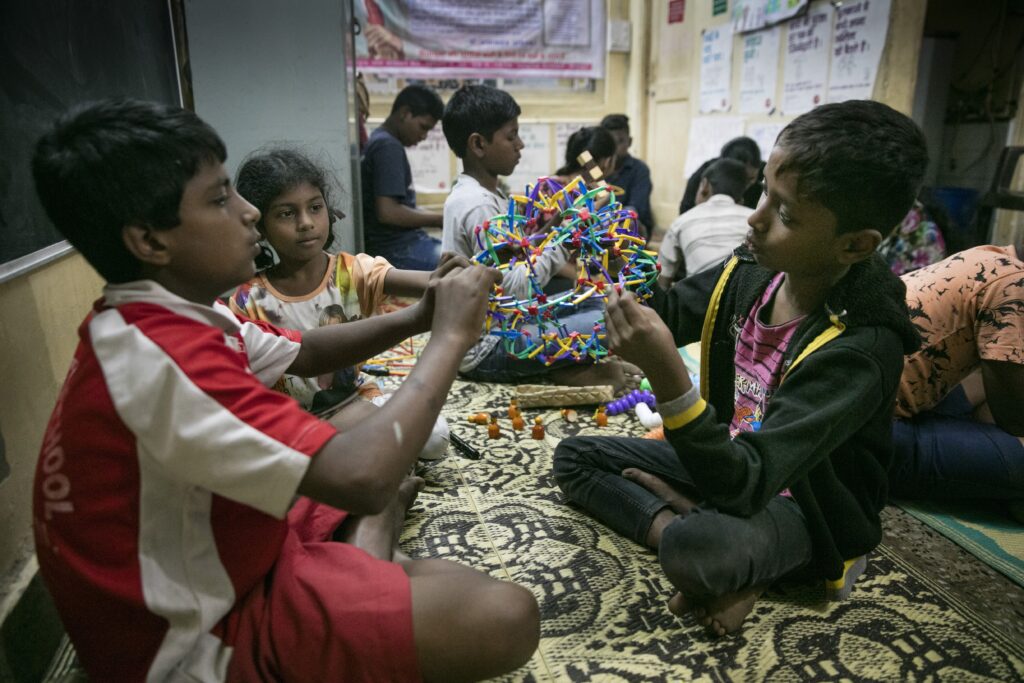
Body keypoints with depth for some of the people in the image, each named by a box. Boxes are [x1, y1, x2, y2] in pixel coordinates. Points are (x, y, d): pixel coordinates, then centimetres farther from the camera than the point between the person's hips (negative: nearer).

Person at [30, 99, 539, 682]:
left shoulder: (168, 317, 0)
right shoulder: (158, 355, -30)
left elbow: (304, 354, 12)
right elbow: (361, 478, -38)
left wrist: (417, 318, -5)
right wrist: (451, 336, -24)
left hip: (215, 559, 9)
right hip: (206, 636, -9)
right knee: (503, 617, -25)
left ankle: (364, 563, 3)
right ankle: (369, 548, -1)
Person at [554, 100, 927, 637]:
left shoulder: (860, 347, -30)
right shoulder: (750, 272, -11)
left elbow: (742, 486, -35)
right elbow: (664, 313, 4)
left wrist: (665, 373, -47)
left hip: (799, 501, -7)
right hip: (726, 458, 8)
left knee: (694, 550, -39)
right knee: (573, 458, -2)